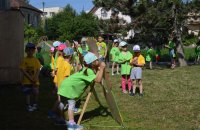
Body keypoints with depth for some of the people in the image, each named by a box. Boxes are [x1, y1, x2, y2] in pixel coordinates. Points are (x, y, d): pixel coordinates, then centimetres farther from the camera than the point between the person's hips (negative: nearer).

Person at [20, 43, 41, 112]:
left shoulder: (36, 60, 2)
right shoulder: (24, 60, -4)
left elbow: (38, 70, 0)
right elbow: (23, 70, -9)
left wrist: (35, 78, -14)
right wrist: (30, 78, -15)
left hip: (35, 81, 1)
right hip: (26, 81, -1)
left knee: (36, 93, 2)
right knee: (28, 93, 5)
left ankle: (34, 104, 27)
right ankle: (28, 106, 19)